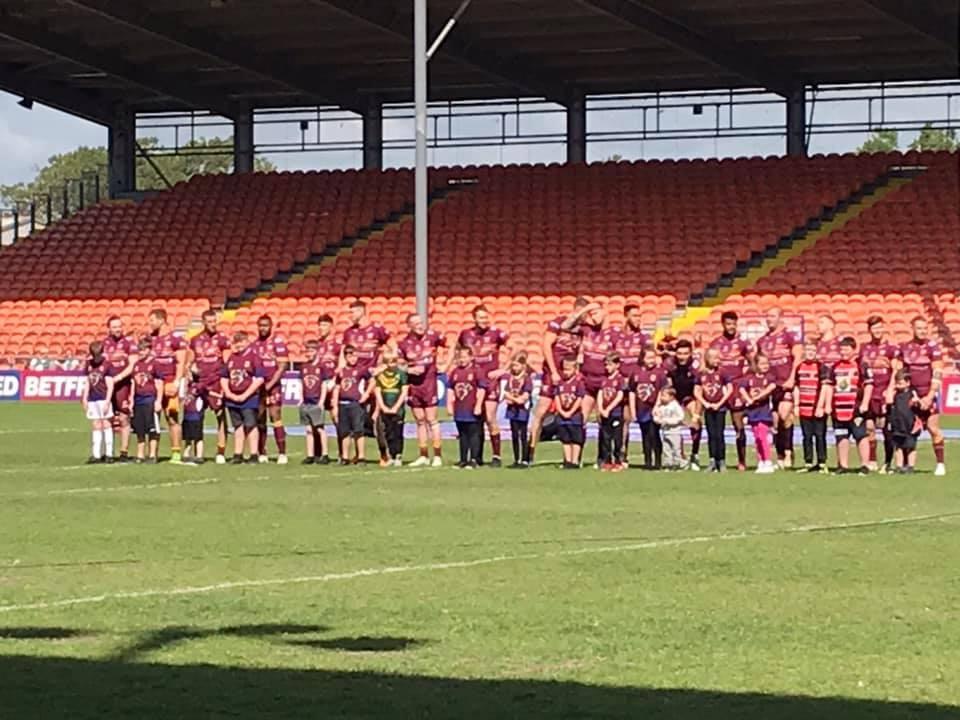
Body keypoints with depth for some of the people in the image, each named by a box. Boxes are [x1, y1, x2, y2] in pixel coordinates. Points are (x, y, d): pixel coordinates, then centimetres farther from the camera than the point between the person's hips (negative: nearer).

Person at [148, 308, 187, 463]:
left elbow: (181, 363, -5)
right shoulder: (150, 339, 12)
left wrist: (176, 382, -13)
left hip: (169, 383, -5)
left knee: (172, 418, -5)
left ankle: (176, 453, -3)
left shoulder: (176, 339, -3)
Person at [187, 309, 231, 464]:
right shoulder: (195, 340, 10)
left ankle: (221, 453, 2)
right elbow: (189, 362, 18)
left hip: (216, 384, -4)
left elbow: (227, 364, -3)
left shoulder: (222, 339, -1)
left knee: (221, 418, -1)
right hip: (200, 384, 4)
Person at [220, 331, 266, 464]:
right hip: (232, 398, 6)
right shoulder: (232, 356, 11)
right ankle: (238, 454, 17)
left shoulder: (254, 355, -7)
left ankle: (254, 455, -2)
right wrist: (228, 392, 0)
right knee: (238, 426, 11)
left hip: (249, 398, -6)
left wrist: (245, 395, -13)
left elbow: (260, 379, -12)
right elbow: (224, 376, 16)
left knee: (250, 425, -5)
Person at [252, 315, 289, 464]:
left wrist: (270, 384, -15)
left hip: (273, 386, -6)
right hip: (257, 387, 6)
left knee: (276, 418, -10)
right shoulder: (255, 343, 13)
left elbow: (282, 366, -9)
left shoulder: (278, 342, -5)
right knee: (259, 421, 6)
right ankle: (262, 454, 12)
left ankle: (282, 453, -9)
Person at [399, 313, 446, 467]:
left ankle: (438, 456, 1)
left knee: (431, 419, -4)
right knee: (419, 421, 10)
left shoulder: (432, 336, -7)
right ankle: (423, 456, 17)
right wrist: (410, 369, -12)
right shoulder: (404, 343, -1)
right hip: (413, 384, 3)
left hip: (429, 382, -3)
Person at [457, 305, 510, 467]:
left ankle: (496, 456, -2)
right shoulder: (466, 334, 5)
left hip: (490, 379, -4)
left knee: (490, 418, -8)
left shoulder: (495, 333, -6)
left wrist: (502, 369, -9)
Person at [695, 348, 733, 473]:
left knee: (719, 435, -4)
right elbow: (696, 391, 6)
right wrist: (705, 403, -6)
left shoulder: (721, 373, -6)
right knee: (711, 435, 5)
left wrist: (719, 403, -9)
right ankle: (713, 461, 9)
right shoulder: (702, 374, 1)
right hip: (708, 408, 3)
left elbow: (730, 389, -5)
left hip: (720, 407, -3)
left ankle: (721, 461, 2)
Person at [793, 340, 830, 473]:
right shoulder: (799, 367, 11)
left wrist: (820, 407, -13)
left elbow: (824, 388, -8)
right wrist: (796, 405, 8)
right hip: (804, 408, 5)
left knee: (820, 436, -3)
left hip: (818, 409, -5)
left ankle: (822, 463, 1)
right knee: (807, 436, 8)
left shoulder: (822, 367, -4)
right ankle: (808, 463, 13)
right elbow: (796, 388, 16)